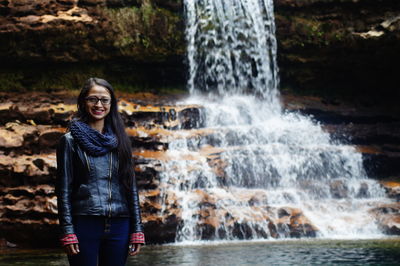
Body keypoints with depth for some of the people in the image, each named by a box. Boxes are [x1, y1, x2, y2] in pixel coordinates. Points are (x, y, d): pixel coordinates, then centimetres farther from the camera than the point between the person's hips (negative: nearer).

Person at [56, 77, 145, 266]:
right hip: (85, 223, -3)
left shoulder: (120, 140, 11)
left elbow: (131, 186, 10)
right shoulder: (70, 141, 1)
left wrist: (137, 230, 5)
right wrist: (68, 232, -9)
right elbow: (63, 189, -2)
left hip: (119, 225, 3)